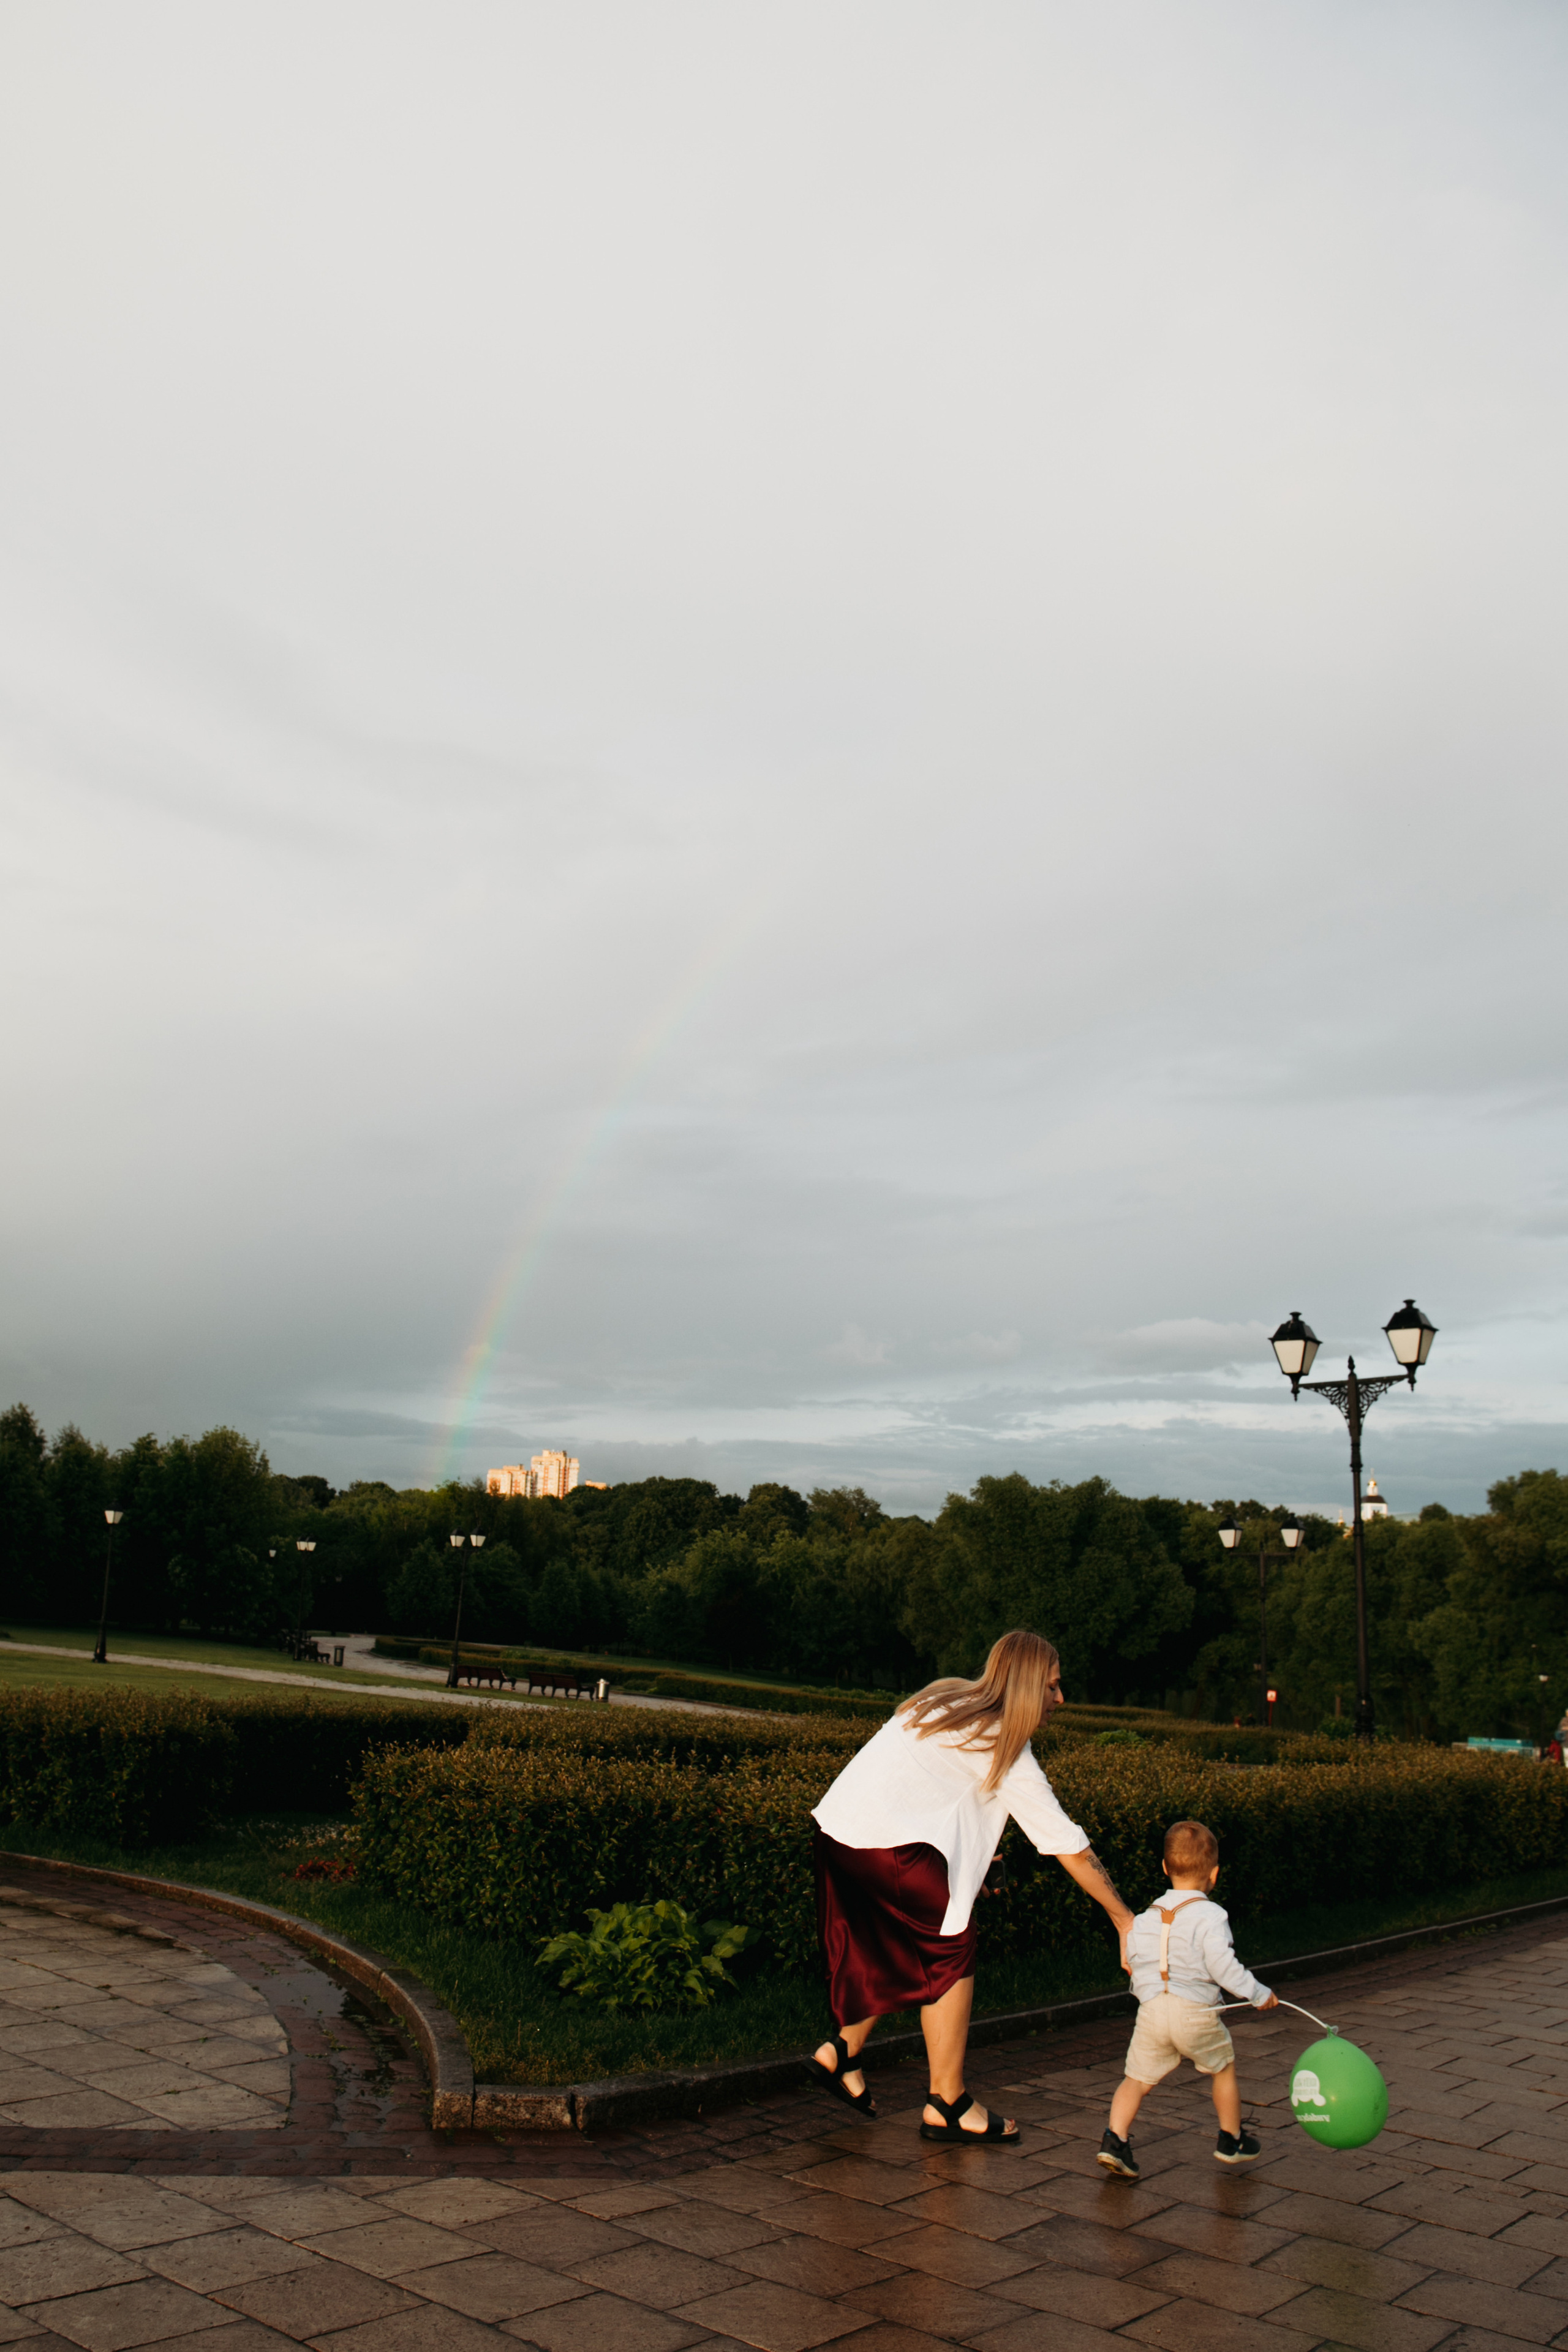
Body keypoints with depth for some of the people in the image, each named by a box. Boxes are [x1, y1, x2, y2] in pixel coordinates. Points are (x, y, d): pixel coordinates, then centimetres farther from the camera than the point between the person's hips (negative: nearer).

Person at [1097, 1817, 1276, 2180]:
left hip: (1151, 2011, 3)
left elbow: (1135, 1963, 13)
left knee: (1137, 2079, 10)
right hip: (1196, 2013, -3)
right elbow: (1223, 1967, -14)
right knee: (1223, 2069, 21)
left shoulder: (1144, 1919, 9)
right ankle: (1231, 2141, 34)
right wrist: (1260, 1995, -2)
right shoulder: (1210, 1917, -9)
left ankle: (1115, 2139, -8)